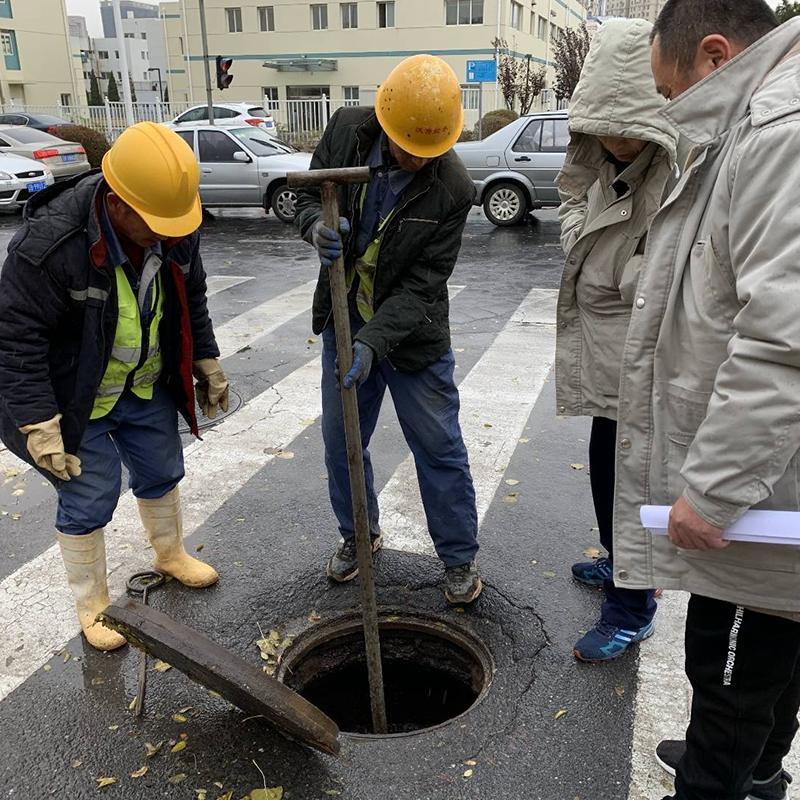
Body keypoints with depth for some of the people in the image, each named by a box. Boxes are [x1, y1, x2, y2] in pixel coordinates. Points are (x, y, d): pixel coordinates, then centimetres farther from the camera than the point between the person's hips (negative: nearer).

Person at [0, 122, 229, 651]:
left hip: (148, 388, 6)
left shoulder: (177, 228, -12)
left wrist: (207, 363, 10)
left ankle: (171, 554, 49)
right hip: (75, 401, -6)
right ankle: (92, 605, 29)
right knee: (88, 502, 5)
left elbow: (192, 300, 6)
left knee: (162, 473, 21)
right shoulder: (48, 245, -31)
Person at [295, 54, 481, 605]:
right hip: (344, 319, 4)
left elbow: (423, 285, -21)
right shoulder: (346, 130, -11)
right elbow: (308, 194, 1)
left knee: (439, 447, 4)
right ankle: (358, 534, 38)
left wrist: (373, 340, -32)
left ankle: (461, 557, 24)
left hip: (412, 330, -4)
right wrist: (317, 225, -23)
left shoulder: (452, 189, -21)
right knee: (341, 440, 14)